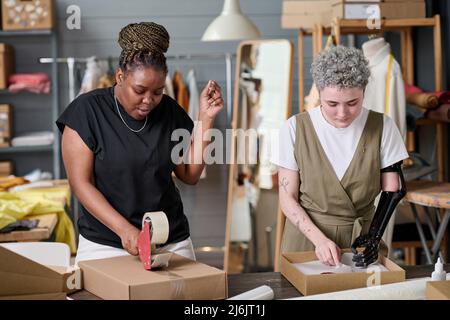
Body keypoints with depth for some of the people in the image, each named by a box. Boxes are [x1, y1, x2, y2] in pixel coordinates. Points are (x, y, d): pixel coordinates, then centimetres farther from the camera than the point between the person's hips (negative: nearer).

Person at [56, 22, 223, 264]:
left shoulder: (170, 111, 3)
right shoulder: (87, 110, -8)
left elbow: (190, 174, 3)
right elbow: (81, 183, -12)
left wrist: (205, 119, -6)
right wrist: (124, 230, -23)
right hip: (105, 244, -3)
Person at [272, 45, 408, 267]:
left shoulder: (382, 127, -9)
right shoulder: (295, 128, -12)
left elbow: (392, 190, -3)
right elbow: (288, 199, -9)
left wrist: (374, 236, -17)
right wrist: (320, 239, -21)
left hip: (361, 236, 1)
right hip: (306, 234, -1)